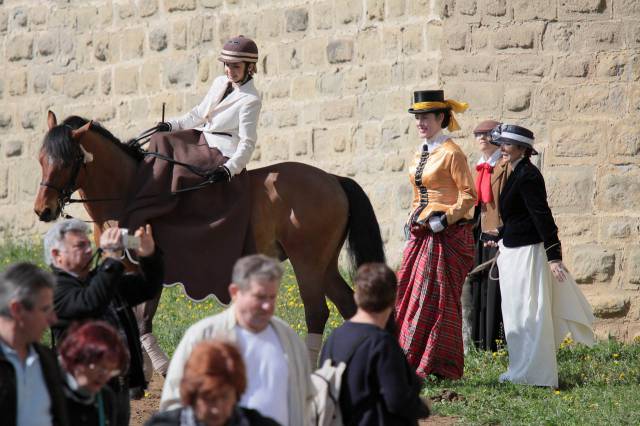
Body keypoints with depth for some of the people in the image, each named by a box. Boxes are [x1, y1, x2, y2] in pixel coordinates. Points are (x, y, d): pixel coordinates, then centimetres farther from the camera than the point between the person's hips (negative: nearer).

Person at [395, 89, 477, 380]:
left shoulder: (451, 153, -12)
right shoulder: (421, 153, 13)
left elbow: (469, 195, -15)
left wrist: (445, 219, -21)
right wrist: (412, 220, 13)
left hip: (446, 234, -9)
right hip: (421, 234, 9)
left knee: (438, 298, -4)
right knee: (409, 294, 7)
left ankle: (439, 366, 1)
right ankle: (411, 359, 14)